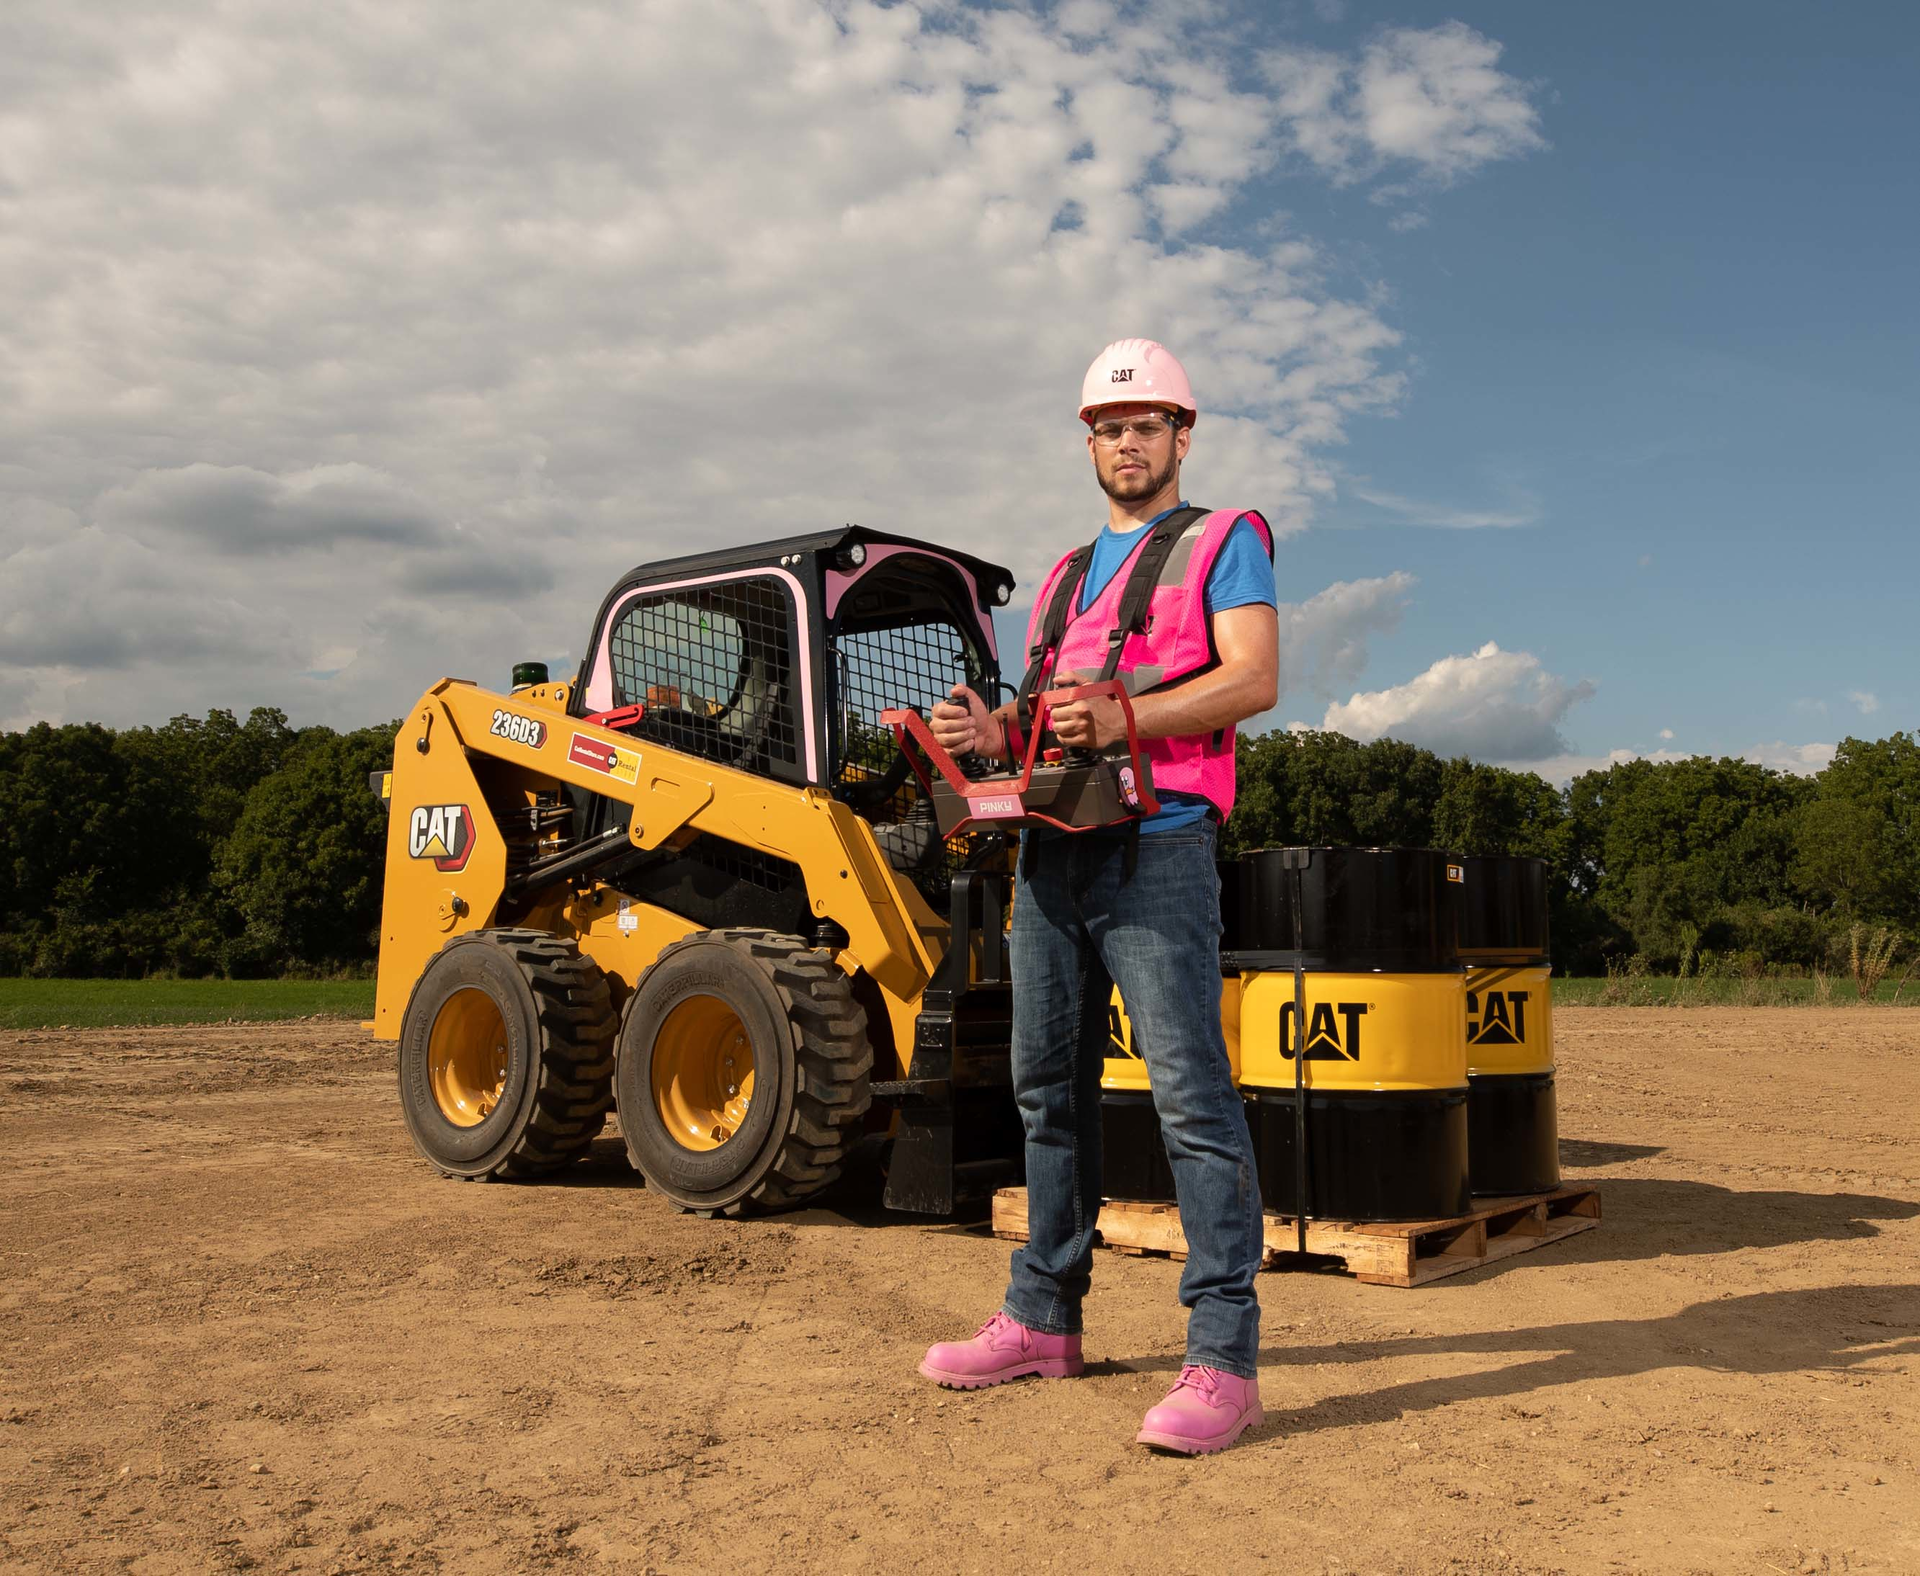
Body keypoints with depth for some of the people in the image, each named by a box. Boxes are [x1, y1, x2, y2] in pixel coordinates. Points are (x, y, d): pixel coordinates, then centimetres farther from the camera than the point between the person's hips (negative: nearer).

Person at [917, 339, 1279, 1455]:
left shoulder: (1223, 541, 6)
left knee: (1191, 1091, -11)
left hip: (1156, 847, -7)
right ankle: (1044, 1318, 21)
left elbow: (1254, 679, -9)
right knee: (1050, 1085, 10)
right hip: (1053, 851, 7)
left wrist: (1123, 718, -22)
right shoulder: (1068, 575, 26)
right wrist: (993, 731, 1)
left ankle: (1225, 1355, -8)